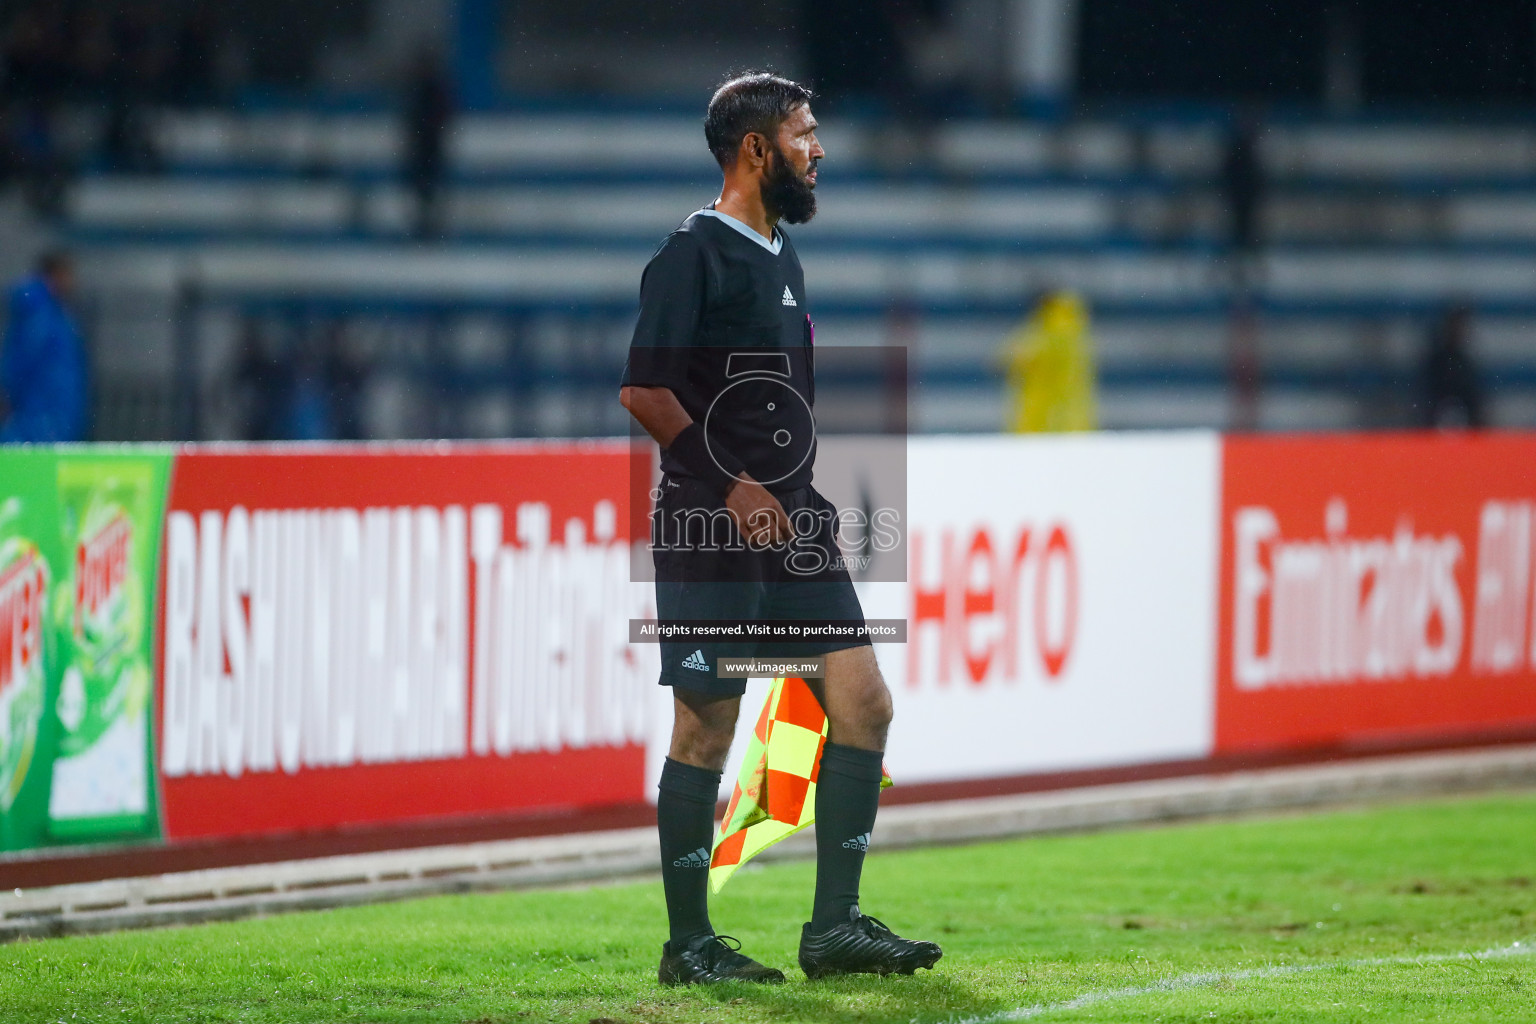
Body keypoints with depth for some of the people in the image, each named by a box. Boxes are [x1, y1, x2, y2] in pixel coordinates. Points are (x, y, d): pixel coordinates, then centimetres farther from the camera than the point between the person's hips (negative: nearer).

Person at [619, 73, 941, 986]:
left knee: (863, 704, 1)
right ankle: (689, 944, 5)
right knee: (707, 729, -3)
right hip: (712, 532, -8)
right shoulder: (696, 253, -10)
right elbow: (645, 390, -17)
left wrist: (809, 497, 17)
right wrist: (732, 487, -16)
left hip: (792, 525, 8)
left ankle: (835, 927, 6)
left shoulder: (783, 251, 17)